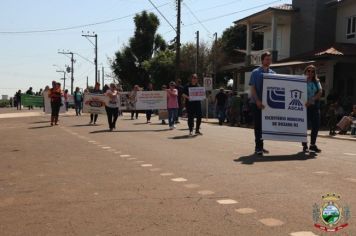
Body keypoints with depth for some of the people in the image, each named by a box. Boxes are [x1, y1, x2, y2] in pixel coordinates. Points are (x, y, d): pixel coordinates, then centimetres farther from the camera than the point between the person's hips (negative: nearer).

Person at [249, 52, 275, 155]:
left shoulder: (272, 73, 8)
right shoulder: (256, 72, -4)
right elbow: (252, 88, -8)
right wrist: (258, 101, -19)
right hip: (257, 103, -4)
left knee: (265, 124, 9)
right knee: (258, 124, -2)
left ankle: (260, 146, 19)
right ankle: (258, 147, 4)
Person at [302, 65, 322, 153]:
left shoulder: (316, 82, 9)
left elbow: (320, 92, -3)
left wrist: (311, 100, -17)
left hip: (315, 106, 4)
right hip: (304, 106, -4)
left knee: (316, 125, 3)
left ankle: (313, 145, 16)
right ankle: (305, 145, 7)